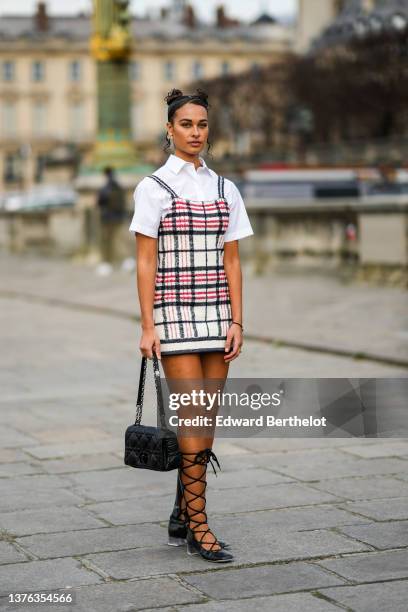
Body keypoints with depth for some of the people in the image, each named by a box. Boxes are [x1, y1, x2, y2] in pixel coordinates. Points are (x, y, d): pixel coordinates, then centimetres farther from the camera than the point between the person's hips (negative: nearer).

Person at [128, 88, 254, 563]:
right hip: (174, 311, -4)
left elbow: (231, 261, 9)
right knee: (193, 417, -8)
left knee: (206, 418, 5)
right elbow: (145, 262, -4)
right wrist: (147, 325, -10)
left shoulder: (225, 189, 11)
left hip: (215, 313, 4)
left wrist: (236, 322, 2)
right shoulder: (153, 188, -1)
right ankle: (198, 526, -2)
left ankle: (181, 516, 18)